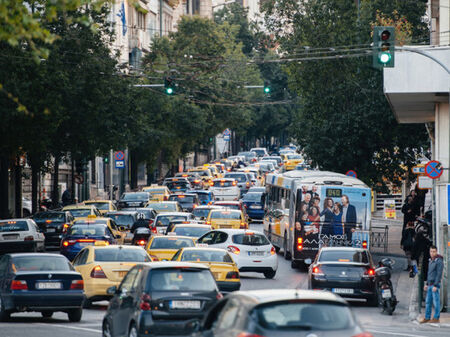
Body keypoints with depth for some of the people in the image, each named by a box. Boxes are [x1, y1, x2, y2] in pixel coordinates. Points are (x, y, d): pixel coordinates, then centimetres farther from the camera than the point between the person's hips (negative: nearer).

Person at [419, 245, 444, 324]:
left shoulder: (439, 261, -11)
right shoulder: (430, 261, 15)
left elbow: (439, 274, -16)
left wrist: (435, 285, -19)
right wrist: (427, 284, 20)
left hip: (435, 284, -8)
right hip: (430, 284, 8)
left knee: (436, 302, -4)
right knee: (428, 302, 9)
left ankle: (436, 318, 1)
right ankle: (427, 318, 13)